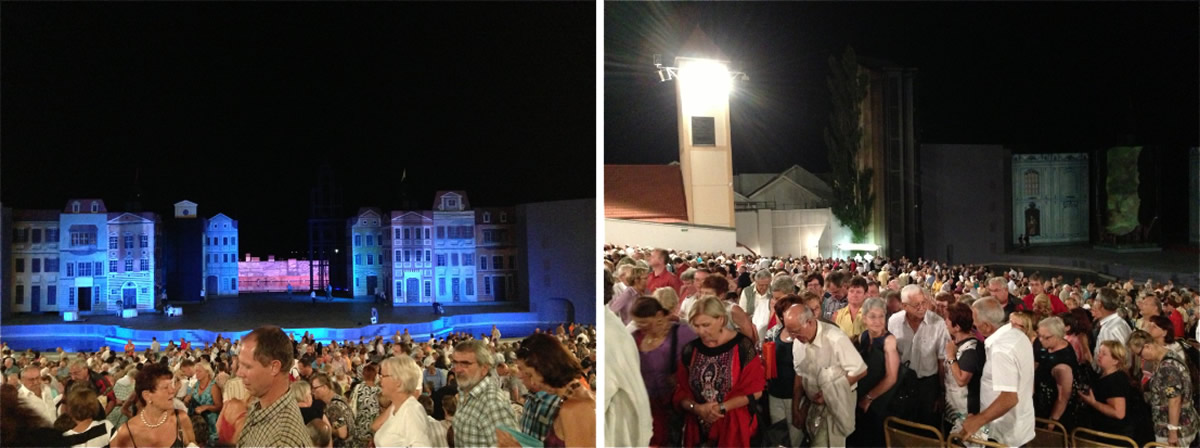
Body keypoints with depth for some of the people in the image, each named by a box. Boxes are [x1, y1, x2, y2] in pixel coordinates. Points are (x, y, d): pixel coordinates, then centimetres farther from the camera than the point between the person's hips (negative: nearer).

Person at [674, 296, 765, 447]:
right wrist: (697, 408, -15)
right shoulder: (690, 350, 2)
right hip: (698, 429, 3)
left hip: (734, 428, -3)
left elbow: (754, 390, -9)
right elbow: (681, 392, 4)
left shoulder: (742, 347, -9)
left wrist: (721, 408, -15)